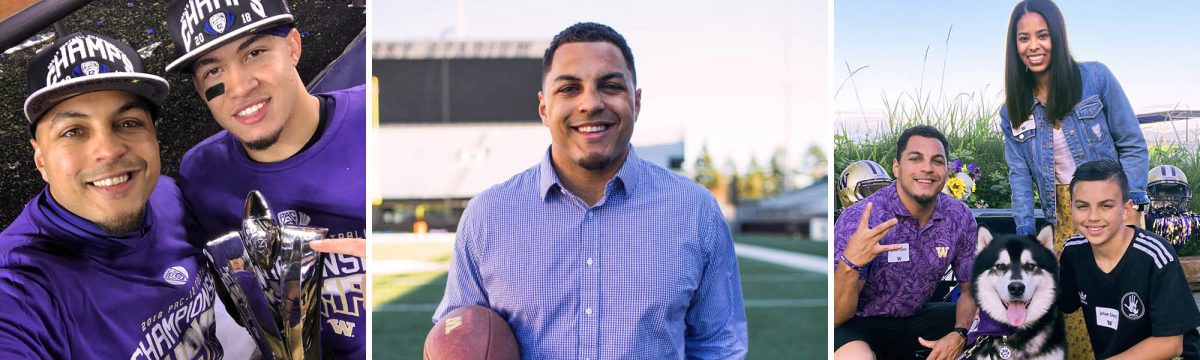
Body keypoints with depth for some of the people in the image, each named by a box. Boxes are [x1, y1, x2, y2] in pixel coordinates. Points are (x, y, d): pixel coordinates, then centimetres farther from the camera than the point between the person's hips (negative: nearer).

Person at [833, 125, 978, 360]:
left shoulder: (960, 217, -7)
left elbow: (970, 289, 7)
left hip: (918, 317, 6)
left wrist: (959, 334, -15)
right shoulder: (858, 220, -22)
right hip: (859, 323, -6)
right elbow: (836, 317, -22)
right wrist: (850, 263, -42)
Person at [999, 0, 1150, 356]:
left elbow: (1133, 145, -2)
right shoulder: (1013, 110, 6)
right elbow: (1020, 175, 5)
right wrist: (1025, 234, -6)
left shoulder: (1096, 78, -3)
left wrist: (1131, 203, -13)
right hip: (1063, 217, 3)